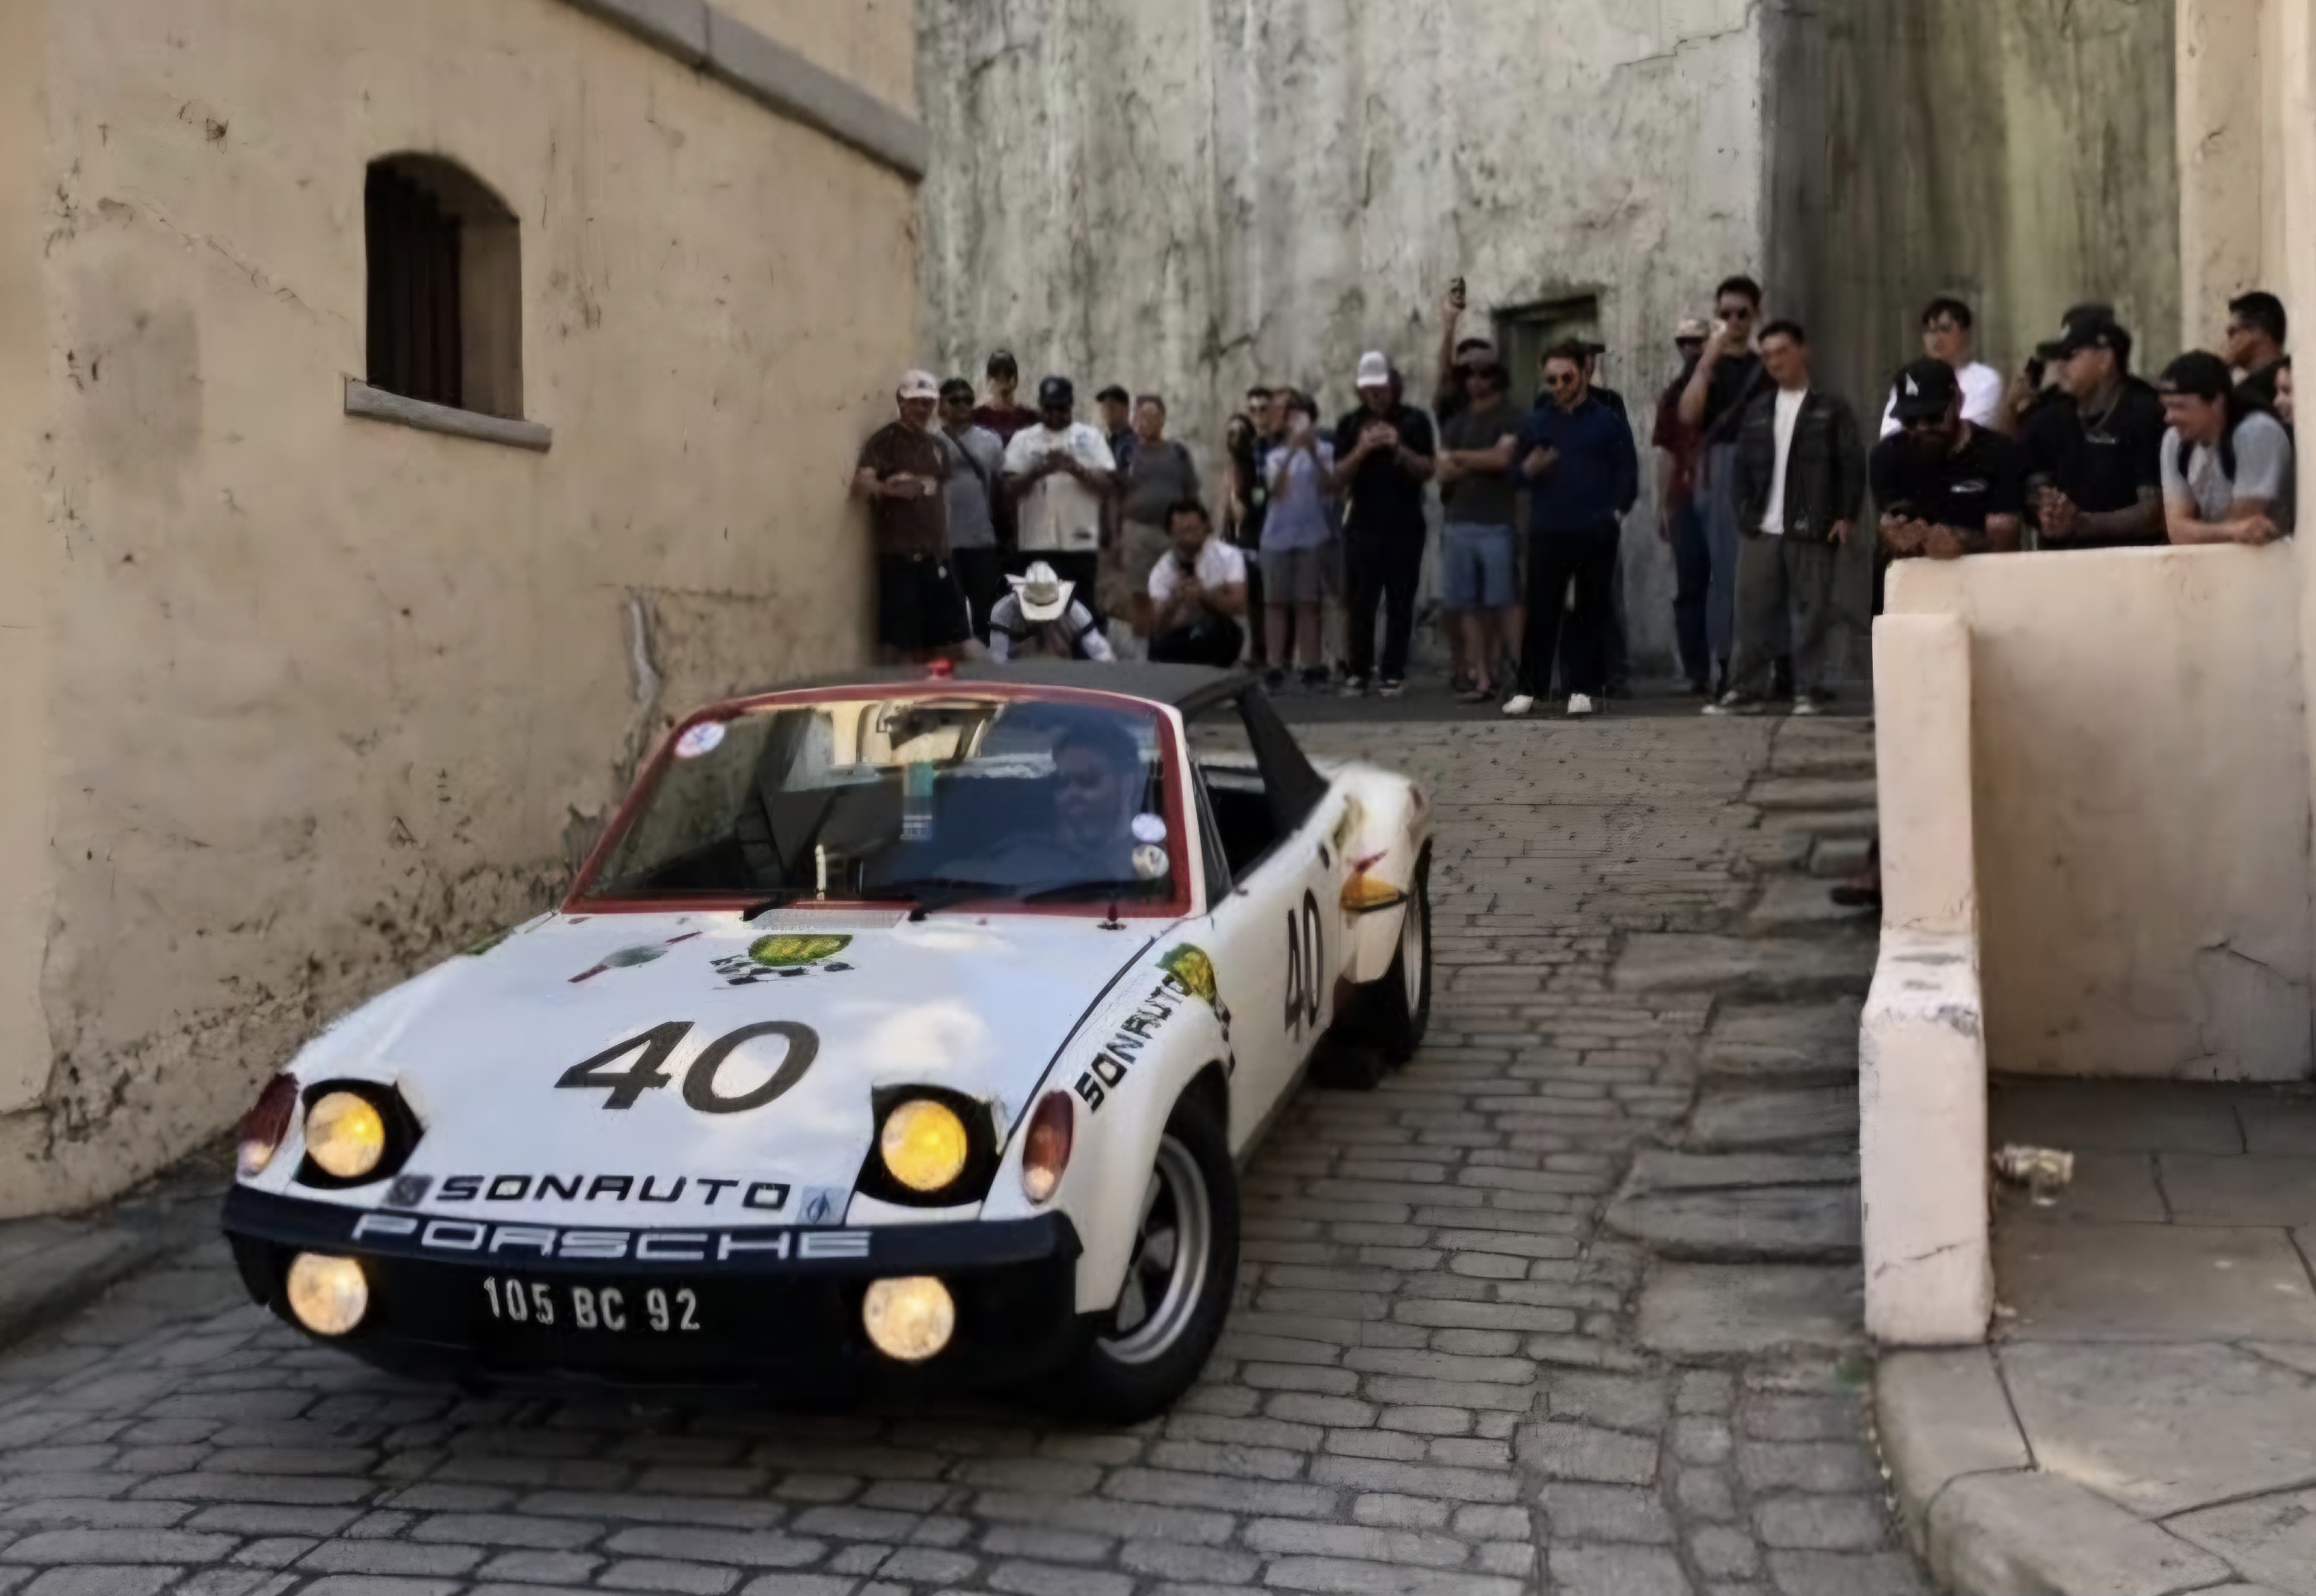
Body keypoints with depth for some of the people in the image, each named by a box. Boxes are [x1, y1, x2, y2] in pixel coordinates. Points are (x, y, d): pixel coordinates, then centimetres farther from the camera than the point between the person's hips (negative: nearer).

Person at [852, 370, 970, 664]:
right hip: (899, 555, -7)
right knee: (900, 644, -9)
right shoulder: (884, 440, -5)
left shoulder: (937, 446, 15)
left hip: (935, 554, 7)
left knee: (946, 640, 8)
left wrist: (944, 546, 15)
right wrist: (886, 487, -37)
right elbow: (860, 487, -16)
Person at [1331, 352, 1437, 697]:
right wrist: (1362, 449, -14)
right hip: (1362, 525, 1)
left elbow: (1427, 471, -1)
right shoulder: (1350, 424, 8)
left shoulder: (1414, 421, 4)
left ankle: (1394, 673, 2)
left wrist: (1399, 448, -17)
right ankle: (1359, 672, 4)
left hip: (1405, 526, -1)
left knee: (1400, 603, -1)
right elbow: (1339, 480, 2)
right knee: (1360, 603, -2)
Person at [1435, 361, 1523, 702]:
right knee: (1469, 606, 1)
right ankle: (1482, 680, 2)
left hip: (1496, 524, -4)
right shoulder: (1455, 423, 17)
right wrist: (1482, 463, -6)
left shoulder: (1508, 420, 3)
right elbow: (1444, 471, 8)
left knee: (1500, 604, -8)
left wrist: (1461, 457, 0)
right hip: (1458, 523, 4)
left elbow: (1502, 457, -13)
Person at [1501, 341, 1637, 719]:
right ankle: (1529, 688, 6)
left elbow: (1628, 472, 2)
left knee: (1590, 613, 3)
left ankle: (1582, 689, 9)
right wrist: (1529, 469, -10)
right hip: (1547, 533, 1)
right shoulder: (1535, 423, 13)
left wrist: (1615, 511, -11)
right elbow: (1513, 470, 12)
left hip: (1595, 535, -1)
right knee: (1540, 612, 1)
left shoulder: (1608, 422, 6)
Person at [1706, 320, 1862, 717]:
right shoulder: (1757, 412, 16)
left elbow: (1853, 465, -1)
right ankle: (1747, 690, 8)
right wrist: (1745, 514, 4)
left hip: (1812, 532, -3)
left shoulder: (1832, 408, 4)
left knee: (1812, 612, -1)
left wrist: (1847, 515, -8)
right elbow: (1743, 468, 15)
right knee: (1753, 611, 2)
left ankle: (1807, 692, 6)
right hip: (1763, 531, 3)